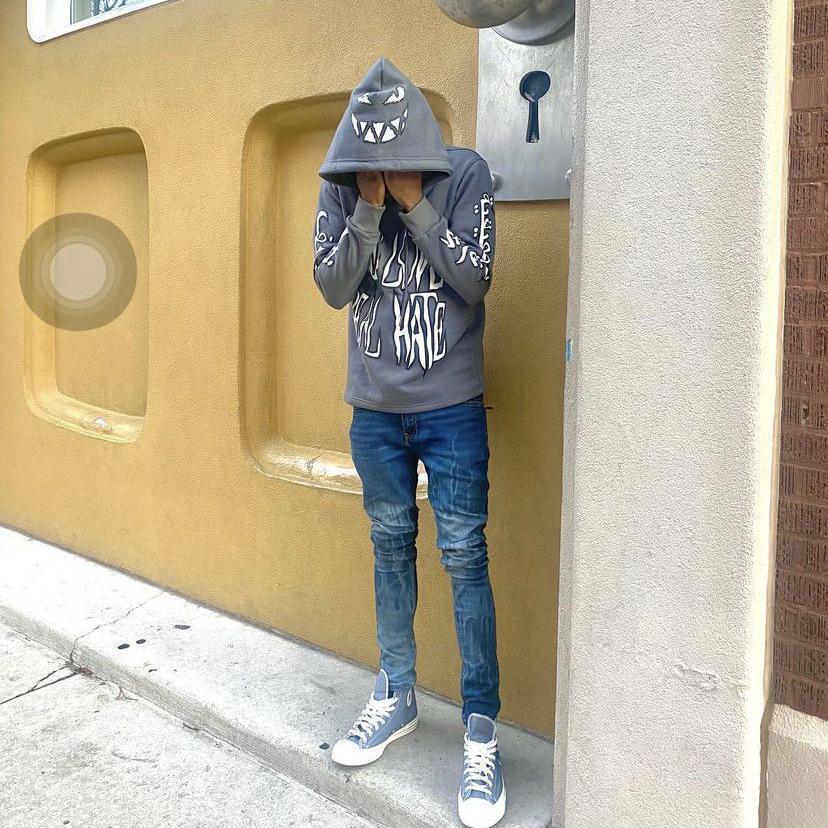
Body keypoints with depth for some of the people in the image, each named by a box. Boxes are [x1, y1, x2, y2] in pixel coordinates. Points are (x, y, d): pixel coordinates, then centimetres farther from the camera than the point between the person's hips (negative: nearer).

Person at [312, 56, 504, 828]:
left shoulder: (464, 174, -9)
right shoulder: (341, 185, -2)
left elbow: (474, 280, -15)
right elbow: (332, 286, -8)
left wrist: (415, 205, -20)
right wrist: (368, 208, -19)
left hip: (451, 405, -3)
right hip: (374, 405, 3)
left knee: (463, 557, -3)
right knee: (391, 545, 14)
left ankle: (481, 732, 9)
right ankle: (395, 697, 32)